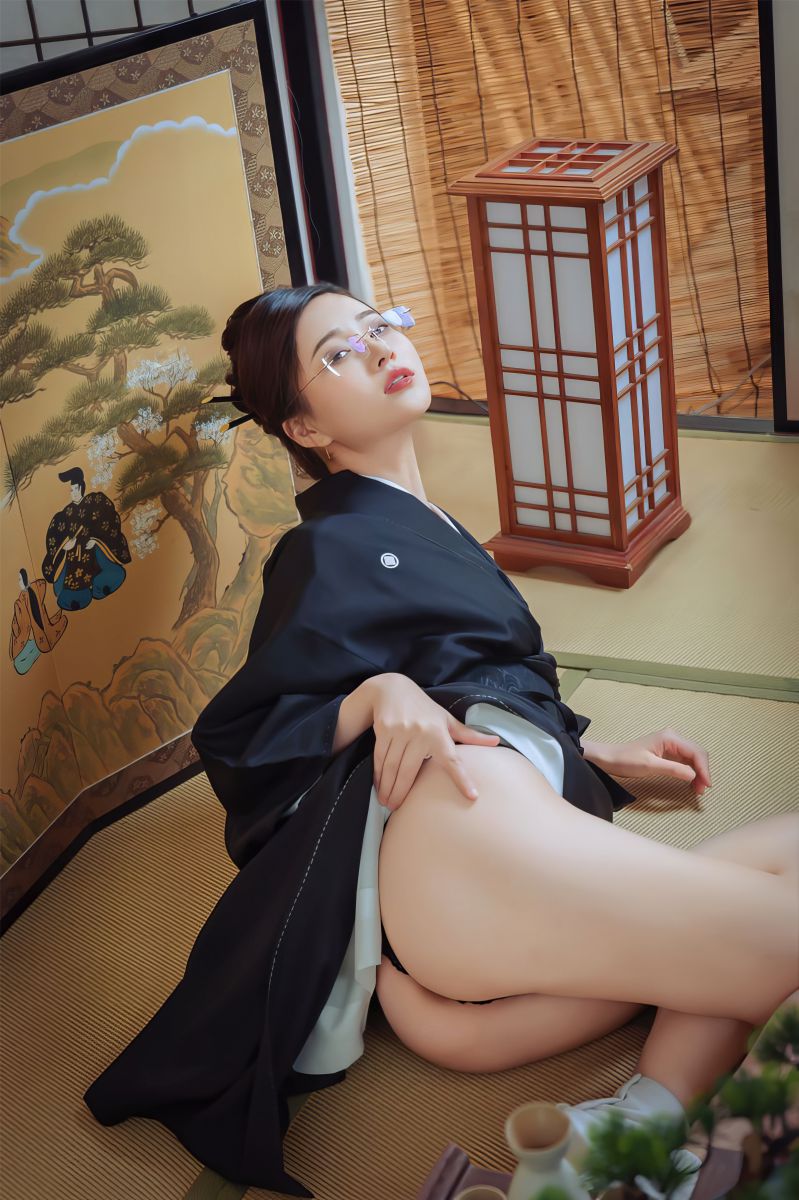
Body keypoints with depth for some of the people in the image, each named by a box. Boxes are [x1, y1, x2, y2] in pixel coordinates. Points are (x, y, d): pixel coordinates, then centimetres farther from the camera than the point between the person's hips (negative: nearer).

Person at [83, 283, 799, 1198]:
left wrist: (593, 759, 24)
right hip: (459, 820, -8)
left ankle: (649, 1120, -22)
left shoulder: (424, 537, 36)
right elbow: (239, 744, 4)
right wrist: (374, 695, -12)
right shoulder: (332, 546, 11)